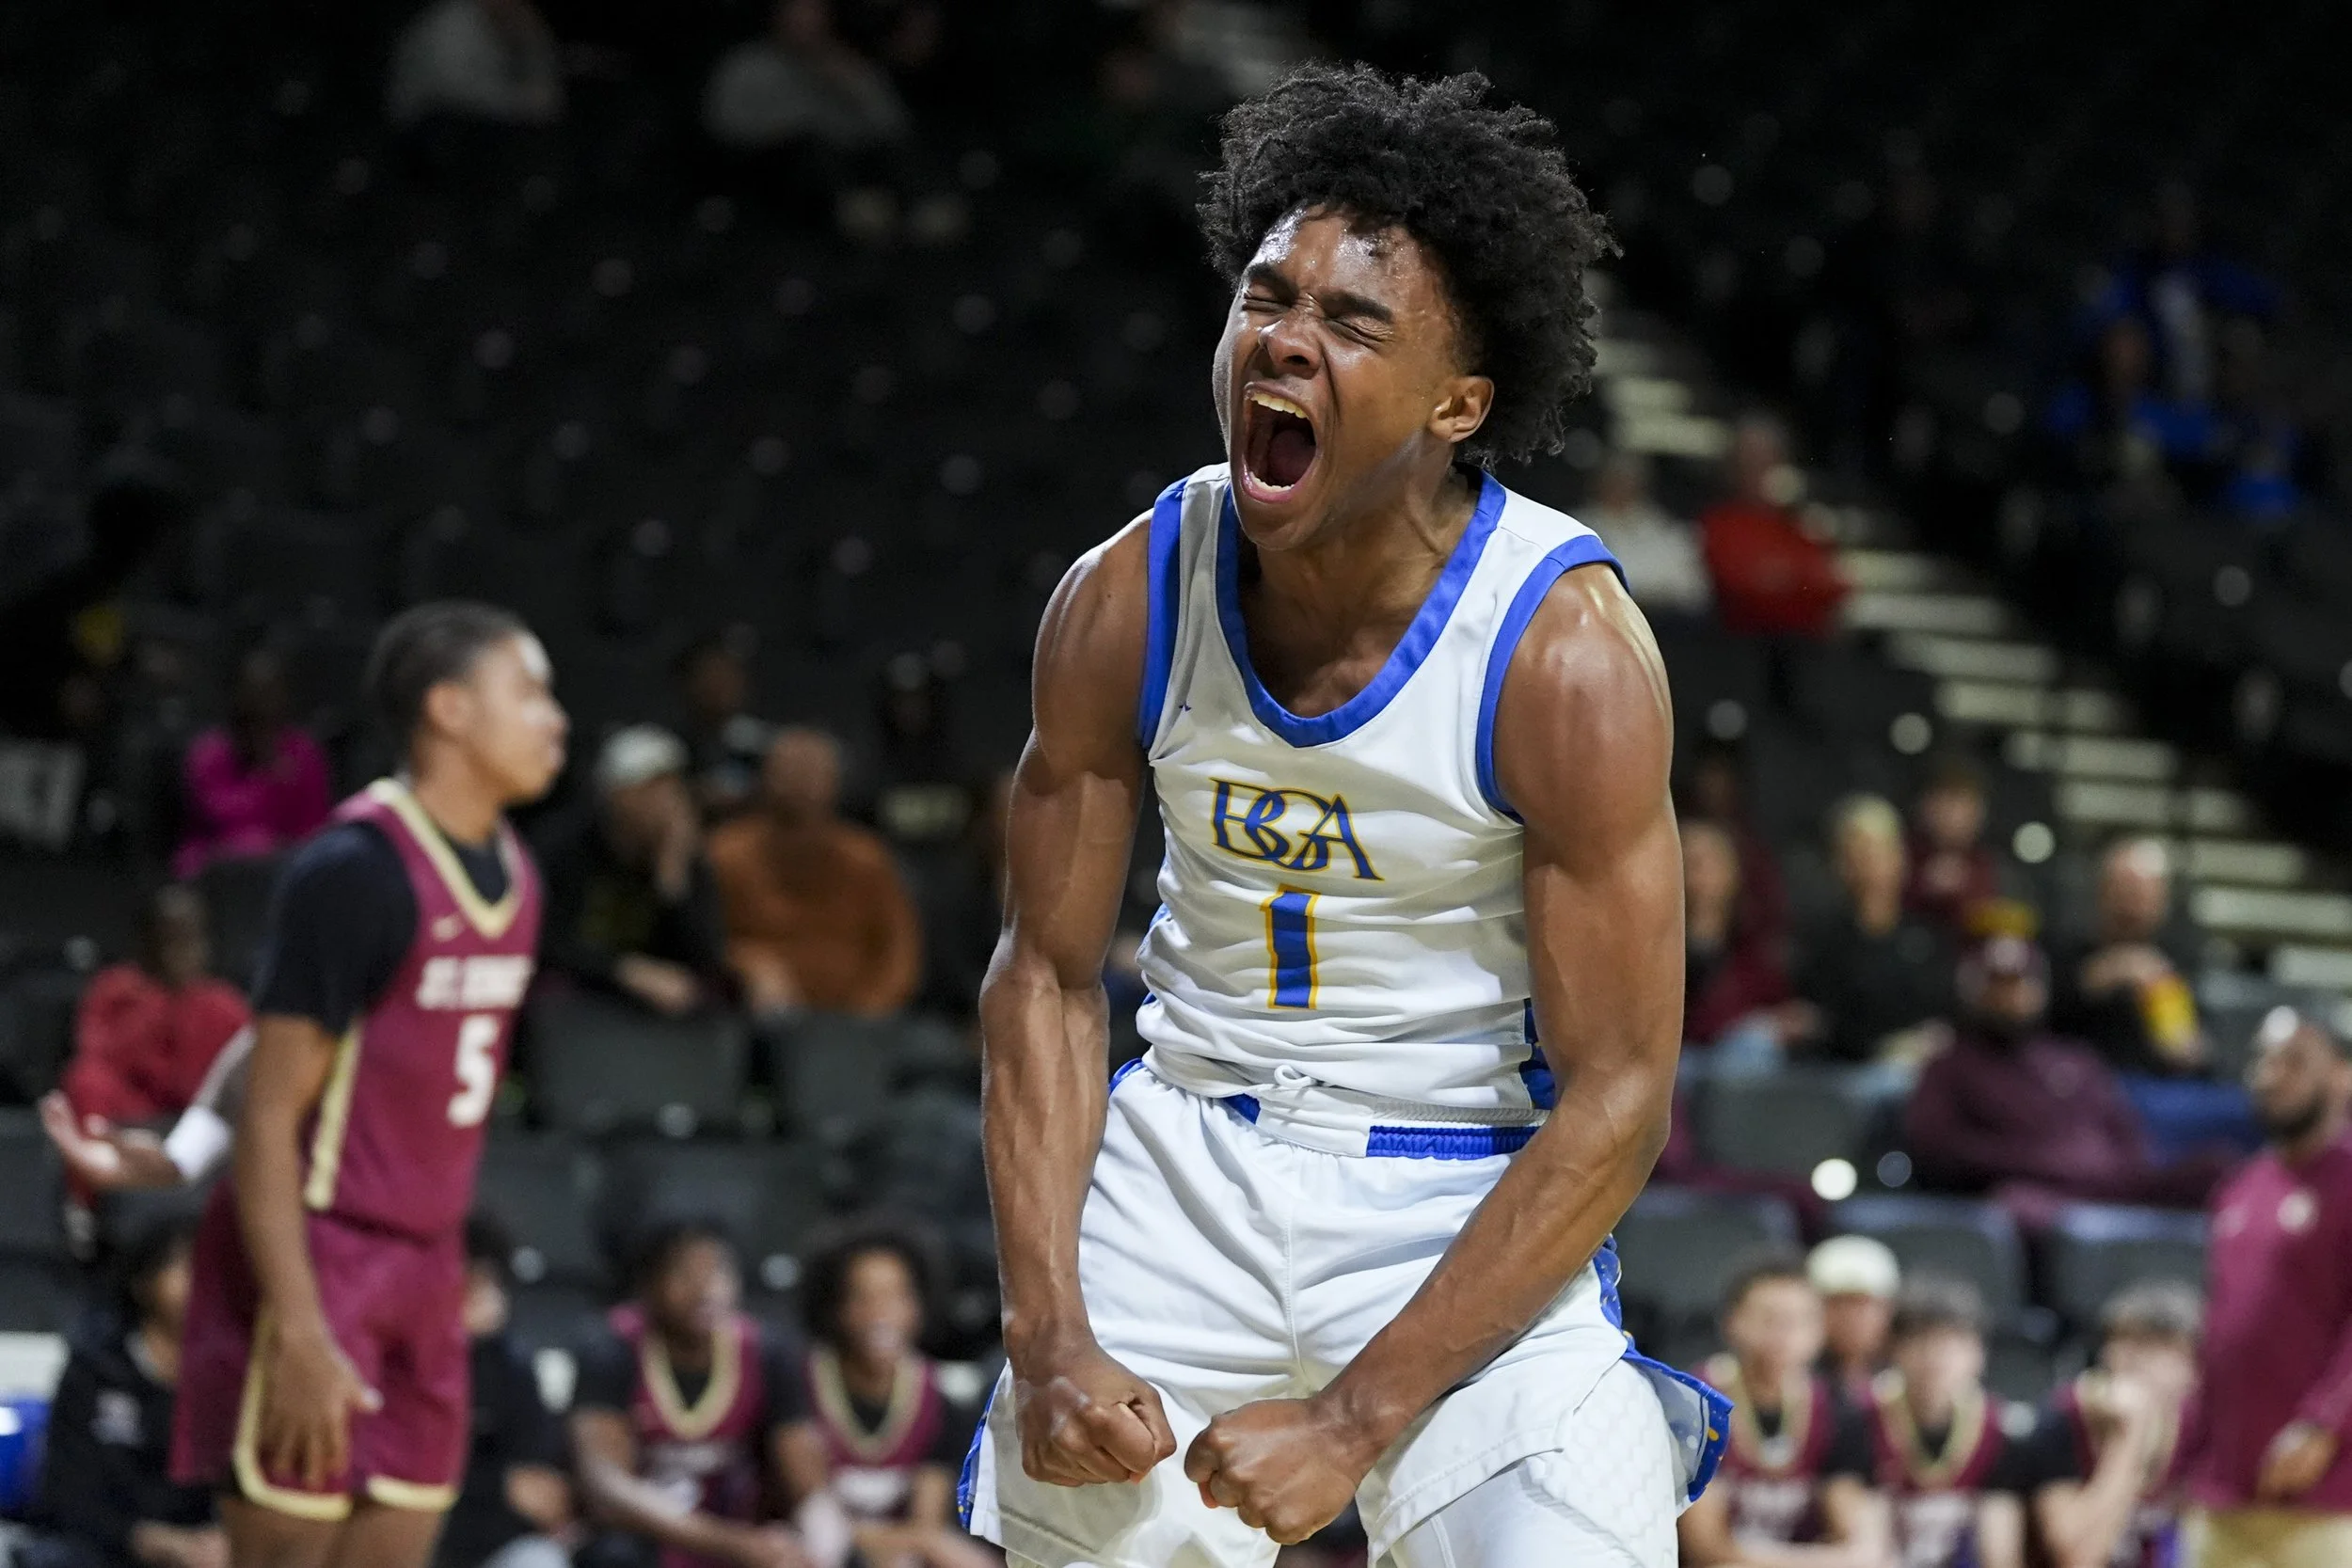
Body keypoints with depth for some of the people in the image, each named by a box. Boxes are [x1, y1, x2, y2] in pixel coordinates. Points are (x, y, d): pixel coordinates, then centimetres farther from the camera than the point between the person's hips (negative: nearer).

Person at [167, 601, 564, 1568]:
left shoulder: (511, 874, 10)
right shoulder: (356, 871, -16)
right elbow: (270, 1118, -18)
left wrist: (446, 1281, 16)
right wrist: (299, 1330, -23)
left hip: (422, 1262, 8)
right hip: (317, 1257, -8)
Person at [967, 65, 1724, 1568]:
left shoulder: (1566, 651, -20)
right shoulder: (1124, 601, -8)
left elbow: (1617, 1099, -18)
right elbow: (1049, 975, 3)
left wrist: (1354, 1418, -22)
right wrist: (1049, 1341, -9)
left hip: (1474, 1207, -3)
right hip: (1190, 1164, 4)